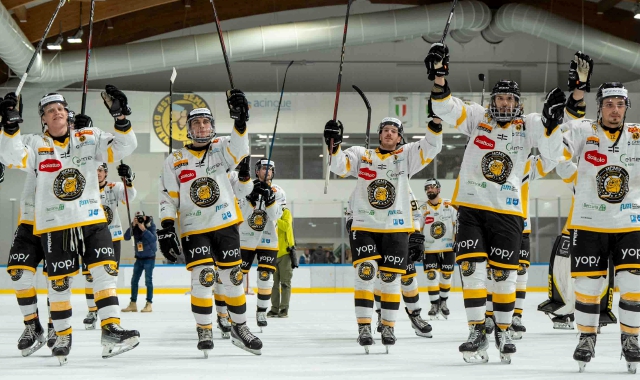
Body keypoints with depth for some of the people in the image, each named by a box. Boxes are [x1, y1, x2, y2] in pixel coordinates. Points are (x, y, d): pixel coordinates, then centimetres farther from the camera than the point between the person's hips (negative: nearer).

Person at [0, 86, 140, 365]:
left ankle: (111, 331, -9)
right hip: (55, 226, -1)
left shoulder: (89, 138, 5)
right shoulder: (37, 146, 2)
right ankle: (63, 337, 17)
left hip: (92, 220, 1)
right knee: (59, 282, 3)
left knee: (105, 272, -9)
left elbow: (124, 147, -2)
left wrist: (121, 117, -18)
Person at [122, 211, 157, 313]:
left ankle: (149, 304, -3)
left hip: (149, 257, -5)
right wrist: (132, 226, -24)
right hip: (139, 257, 5)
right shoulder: (134, 226, -2)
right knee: (134, 280, 6)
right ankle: (133, 304, 12)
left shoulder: (150, 225, -13)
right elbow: (126, 237, -14)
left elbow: (153, 239, -26)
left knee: (148, 280, -7)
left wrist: (144, 229, -32)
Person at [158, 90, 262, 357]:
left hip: (225, 224, 2)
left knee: (233, 277, 5)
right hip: (194, 229, -1)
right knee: (202, 276, -14)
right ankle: (203, 331, -2)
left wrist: (240, 119, -37)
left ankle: (239, 328, 19)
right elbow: (168, 199, 0)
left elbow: (239, 149, -20)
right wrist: (166, 230, -10)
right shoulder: (175, 161, 2)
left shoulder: (221, 149, 3)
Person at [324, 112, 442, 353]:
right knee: (365, 272, -12)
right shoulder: (362, 156, 7)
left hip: (396, 227, 1)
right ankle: (364, 328, -8)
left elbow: (431, 148, -6)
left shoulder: (406, 156, 6)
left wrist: (435, 123, -23)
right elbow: (339, 166, -5)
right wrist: (334, 146, -24)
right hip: (364, 226, 0)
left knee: (391, 277, 4)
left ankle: (388, 327, 17)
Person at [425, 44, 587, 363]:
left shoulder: (529, 125, 5)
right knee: (471, 268, -10)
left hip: (508, 211, 0)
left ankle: (503, 332, 20)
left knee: (504, 273, 4)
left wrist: (579, 89, -18)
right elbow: (445, 108, -6)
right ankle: (477, 333, -4)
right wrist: (438, 76, -24)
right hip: (471, 207, 0)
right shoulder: (477, 118, 5)